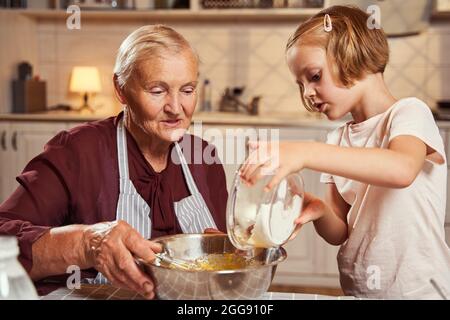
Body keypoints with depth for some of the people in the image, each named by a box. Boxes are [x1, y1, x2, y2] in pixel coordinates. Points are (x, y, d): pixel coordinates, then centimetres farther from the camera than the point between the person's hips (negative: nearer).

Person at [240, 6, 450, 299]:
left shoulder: (409, 113, -5)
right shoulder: (338, 140, 10)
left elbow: (403, 170, -27)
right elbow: (340, 233, 8)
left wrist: (306, 153, -34)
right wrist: (319, 211, -12)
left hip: (417, 289, -4)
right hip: (355, 289, 4)